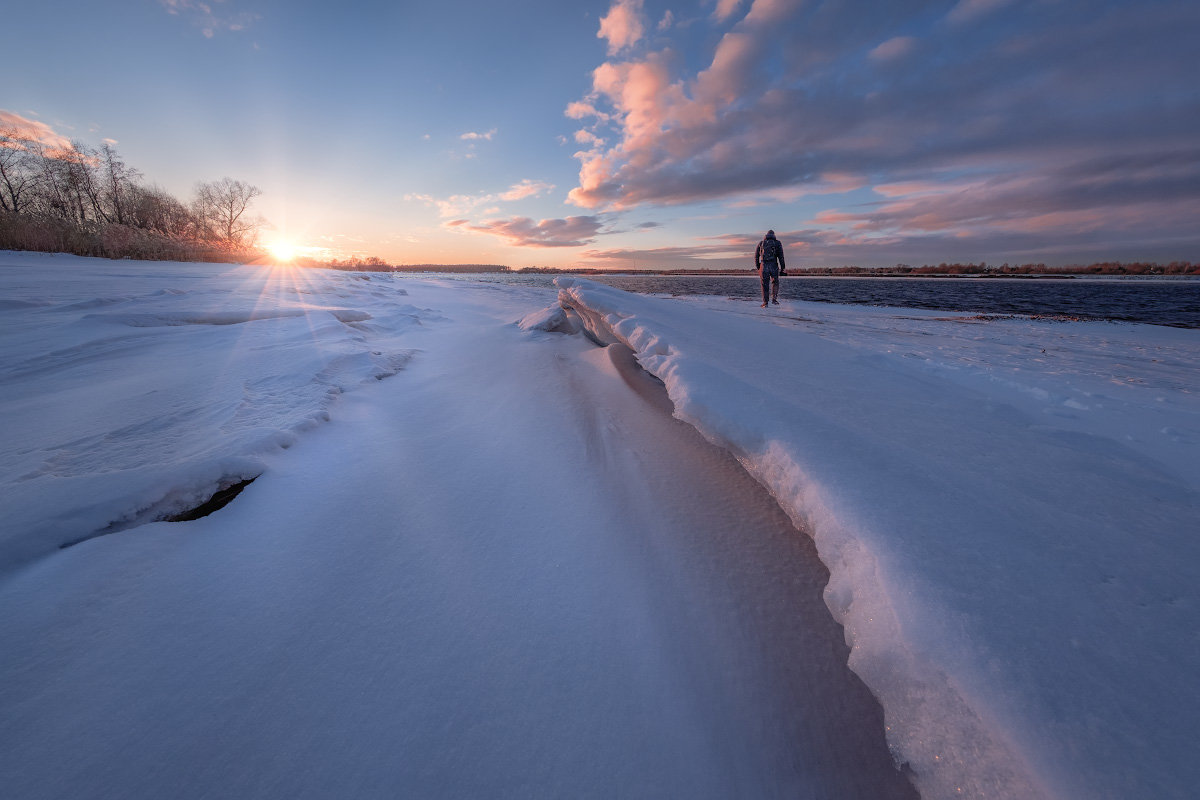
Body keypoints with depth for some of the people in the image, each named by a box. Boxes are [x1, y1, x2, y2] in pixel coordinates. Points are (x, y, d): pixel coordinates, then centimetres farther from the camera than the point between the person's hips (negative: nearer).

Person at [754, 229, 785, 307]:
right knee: (775, 282, 18)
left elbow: (756, 256, 11)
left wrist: (757, 267, 19)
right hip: (774, 266, -1)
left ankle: (765, 303, 3)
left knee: (765, 285, 5)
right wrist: (782, 267, 4)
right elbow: (781, 256, 1)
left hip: (764, 266, 1)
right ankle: (774, 298, 5)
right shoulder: (777, 243, 8)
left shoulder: (761, 243, 13)